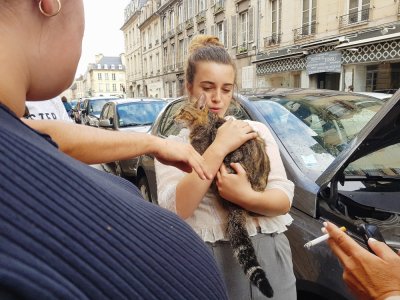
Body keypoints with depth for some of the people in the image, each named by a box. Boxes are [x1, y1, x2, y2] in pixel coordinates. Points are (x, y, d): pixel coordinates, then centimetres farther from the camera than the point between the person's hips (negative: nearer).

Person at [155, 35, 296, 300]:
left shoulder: (257, 130, 3)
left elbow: (284, 200, -2)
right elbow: (175, 209, -18)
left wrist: (246, 196, -23)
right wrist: (219, 146, -20)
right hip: (206, 263, -2)